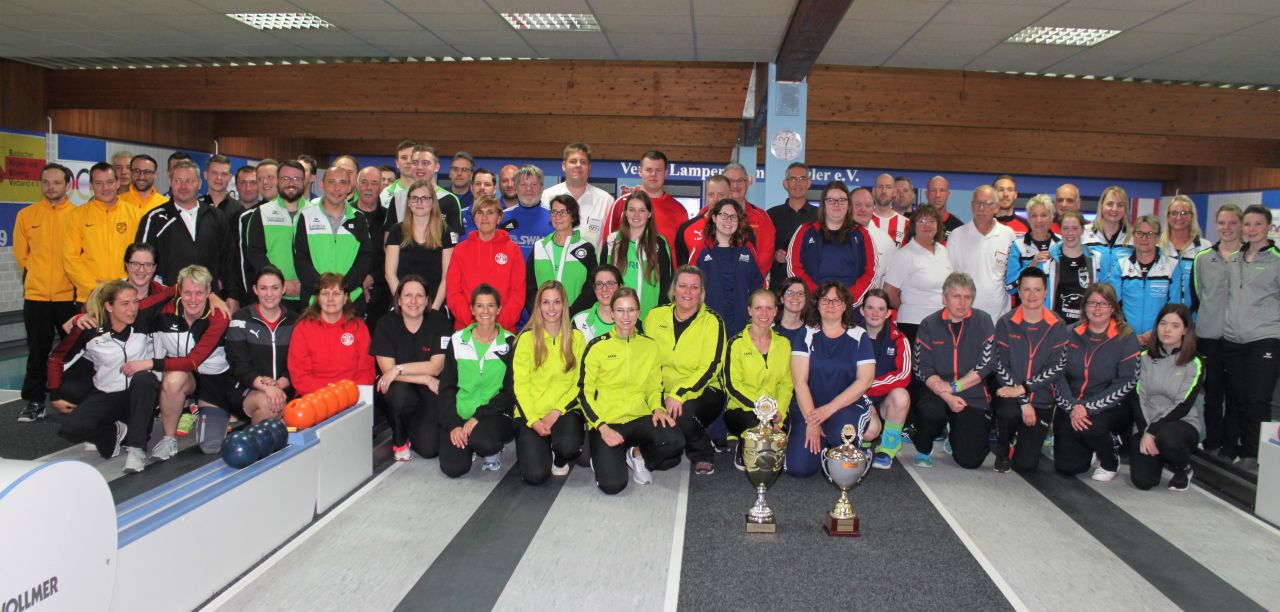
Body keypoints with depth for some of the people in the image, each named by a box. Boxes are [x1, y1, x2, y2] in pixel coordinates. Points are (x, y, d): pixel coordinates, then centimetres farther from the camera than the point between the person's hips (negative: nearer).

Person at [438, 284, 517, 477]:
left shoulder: (509, 343, 0)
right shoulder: (457, 340, 6)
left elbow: (510, 392, -4)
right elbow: (446, 387, 4)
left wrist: (478, 416, -15)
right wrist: (453, 424, -9)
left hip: (495, 414, -2)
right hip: (459, 414, 2)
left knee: (483, 441, -34)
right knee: (453, 468, -18)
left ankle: (493, 451, 4)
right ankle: (468, 444, 17)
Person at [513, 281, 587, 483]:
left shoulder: (576, 337, 4)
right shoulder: (527, 338, -1)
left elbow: (580, 383, 1)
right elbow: (520, 384, -2)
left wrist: (557, 412, -11)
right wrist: (533, 420, -14)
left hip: (565, 411, 1)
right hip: (531, 413, -1)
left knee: (569, 445, -32)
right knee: (535, 474, -18)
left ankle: (560, 459, 7)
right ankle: (540, 448, 19)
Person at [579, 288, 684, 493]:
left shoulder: (650, 346, 8)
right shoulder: (597, 347, -2)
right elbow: (585, 392, 0)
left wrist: (657, 408, -6)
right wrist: (601, 427, -13)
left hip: (639, 418, 3)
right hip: (606, 421, -2)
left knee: (675, 441, -30)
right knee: (612, 484, -23)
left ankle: (637, 455, 4)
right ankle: (603, 458, 14)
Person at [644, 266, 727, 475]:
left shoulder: (712, 321, -7)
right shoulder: (655, 316, 3)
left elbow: (710, 368, -15)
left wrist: (679, 395, -27)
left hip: (704, 391, -3)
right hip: (663, 393, 3)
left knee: (683, 413, -35)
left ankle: (703, 455, -4)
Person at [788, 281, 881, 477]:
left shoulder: (859, 337, 3)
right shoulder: (806, 335, 3)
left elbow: (865, 380, -6)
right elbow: (799, 381, -4)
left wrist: (829, 409, -16)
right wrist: (811, 421, -15)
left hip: (849, 406, -1)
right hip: (810, 408, 1)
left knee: (842, 430, -37)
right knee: (798, 467, -17)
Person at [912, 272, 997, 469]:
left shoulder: (983, 322, 1)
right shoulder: (929, 325, 1)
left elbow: (986, 366, -6)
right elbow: (923, 370, -6)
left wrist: (954, 386, -14)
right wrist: (947, 397, -19)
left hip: (973, 396, 1)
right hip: (937, 393, -1)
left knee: (970, 460, -7)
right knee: (931, 412, -37)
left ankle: (955, 435, 30)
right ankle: (923, 450, -3)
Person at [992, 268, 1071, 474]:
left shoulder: (1057, 326, 1)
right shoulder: (1005, 324, -2)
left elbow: (1057, 367, -7)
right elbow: (1001, 366, -8)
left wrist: (1023, 389, -18)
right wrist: (1023, 402, -17)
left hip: (1041, 400, 1)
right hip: (1010, 395, -1)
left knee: (1025, 464, -6)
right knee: (1009, 411, -38)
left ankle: (1029, 439, 32)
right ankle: (1002, 452, -5)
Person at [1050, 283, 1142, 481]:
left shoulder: (1126, 337, -5)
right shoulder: (1071, 334, 2)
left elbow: (1126, 382, -12)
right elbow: (1058, 374, -4)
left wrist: (1089, 407, -20)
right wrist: (1072, 407, -18)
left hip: (1109, 407, -2)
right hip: (1070, 405, 2)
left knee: (1089, 426, -34)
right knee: (1066, 466, -6)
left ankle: (1110, 462, -1)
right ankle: (1089, 448, 30)